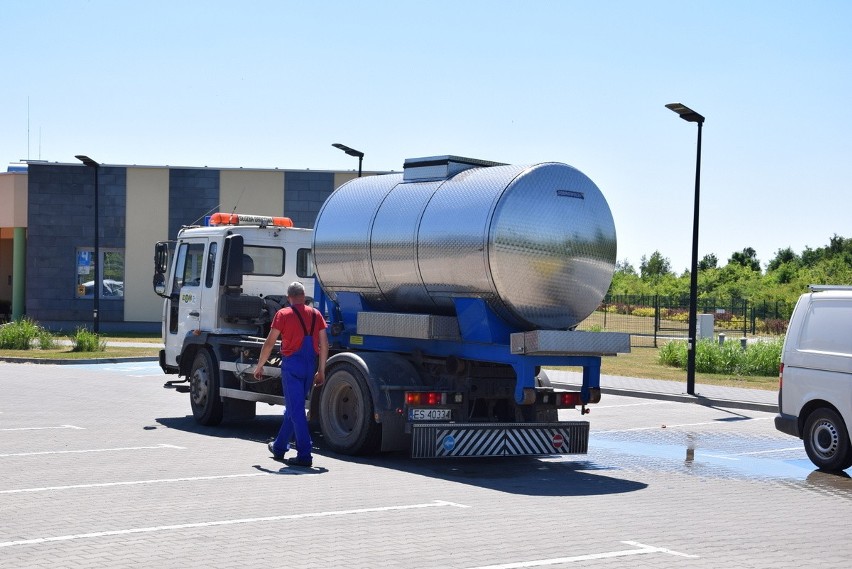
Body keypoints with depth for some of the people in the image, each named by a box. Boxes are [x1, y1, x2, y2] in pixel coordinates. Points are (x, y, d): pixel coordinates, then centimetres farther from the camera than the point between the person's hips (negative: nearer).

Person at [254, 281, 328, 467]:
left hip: (292, 363, -5)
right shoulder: (316, 314, 8)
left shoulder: (283, 314, -3)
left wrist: (259, 366, 7)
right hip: (310, 365, 5)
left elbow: (269, 343, -3)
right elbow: (324, 344, 6)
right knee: (293, 408, 18)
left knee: (296, 410, -4)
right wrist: (321, 371, 12)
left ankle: (304, 455, -10)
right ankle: (279, 447, 31)